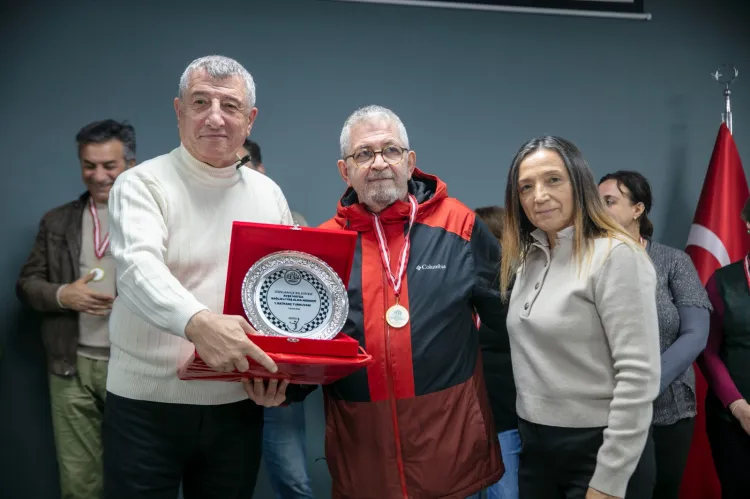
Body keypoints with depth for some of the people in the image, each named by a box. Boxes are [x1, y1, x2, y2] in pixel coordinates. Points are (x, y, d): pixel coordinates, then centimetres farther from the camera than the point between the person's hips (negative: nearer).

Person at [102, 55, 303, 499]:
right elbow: (139, 267, -24)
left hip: (238, 405, 4)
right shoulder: (142, 184, -6)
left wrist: (280, 369, -7)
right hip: (146, 404, -3)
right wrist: (197, 322, -43)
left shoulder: (269, 195, 7)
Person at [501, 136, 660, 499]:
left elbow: (639, 376, -20)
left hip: (597, 448, -7)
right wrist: (527, 435, 9)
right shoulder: (527, 260, 8)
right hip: (535, 447, 7)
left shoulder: (616, 256, -15)